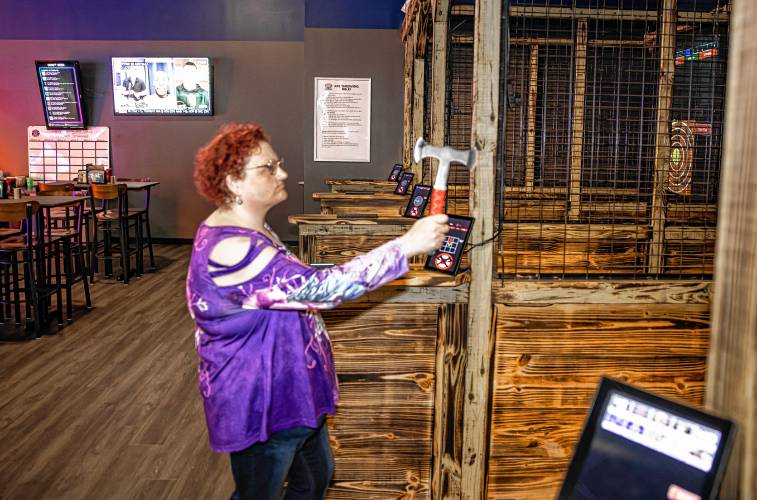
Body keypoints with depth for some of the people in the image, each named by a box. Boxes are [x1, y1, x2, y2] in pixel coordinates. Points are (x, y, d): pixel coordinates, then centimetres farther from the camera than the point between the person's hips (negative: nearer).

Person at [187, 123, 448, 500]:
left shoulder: (254, 230, 4)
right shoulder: (229, 249, -30)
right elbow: (319, 288, -37)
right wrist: (407, 245, -36)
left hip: (291, 391, 10)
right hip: (258, 405, -10)